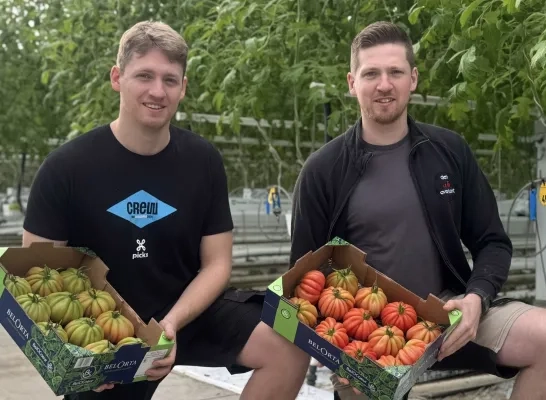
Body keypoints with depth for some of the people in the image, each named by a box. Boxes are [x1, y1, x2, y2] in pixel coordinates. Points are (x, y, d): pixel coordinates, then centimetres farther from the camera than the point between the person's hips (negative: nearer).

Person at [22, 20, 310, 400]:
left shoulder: (204, 161, -5)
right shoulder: (65, 167, -12)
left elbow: (216, 263, -4)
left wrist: (172, 324, -23)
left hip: (191, 312, 1)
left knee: (289, 350, -20)